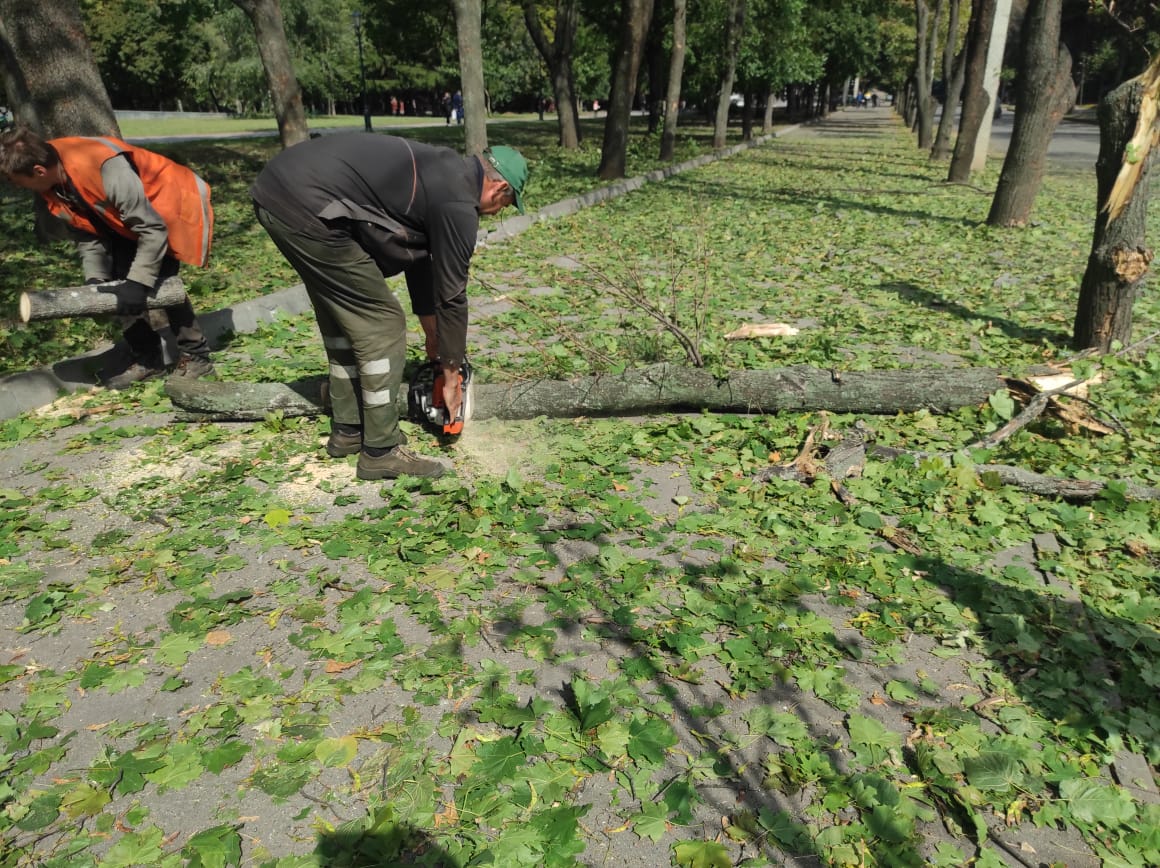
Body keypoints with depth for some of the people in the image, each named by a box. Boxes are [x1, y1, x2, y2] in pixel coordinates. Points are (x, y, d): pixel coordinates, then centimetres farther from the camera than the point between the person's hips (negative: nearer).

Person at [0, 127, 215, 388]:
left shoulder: (106, 169, -38)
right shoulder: (53, 183, -12)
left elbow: (153, 229, -33)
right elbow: (85, 233, -1)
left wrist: (138, 282, -33)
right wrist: (95, 278, -14)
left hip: (174, 204, -8)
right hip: (128, 215, 8)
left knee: (161, 283, -16)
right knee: (118, 280, 1)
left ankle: (196, 356, -1)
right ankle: (147, 359, 10)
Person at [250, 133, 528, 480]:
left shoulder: (441, 173, 22)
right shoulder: (457, 204, -6)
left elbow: (419, 256, 29)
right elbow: (451, 294, 1)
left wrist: (433, 335, 35)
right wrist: (451, 376, 12)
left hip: (275, 188, 10)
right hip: (307, 207, -10)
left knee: (344, 317, 21)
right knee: (382, 325, 0)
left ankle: (348, 431, 31)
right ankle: (381, 452, 9)